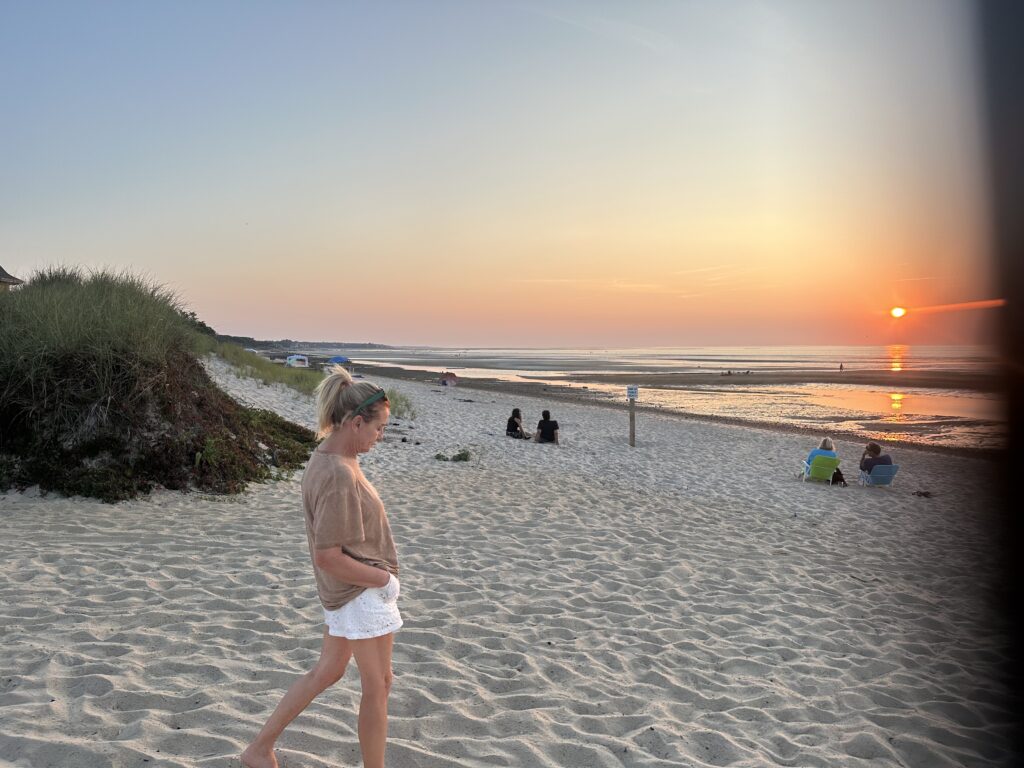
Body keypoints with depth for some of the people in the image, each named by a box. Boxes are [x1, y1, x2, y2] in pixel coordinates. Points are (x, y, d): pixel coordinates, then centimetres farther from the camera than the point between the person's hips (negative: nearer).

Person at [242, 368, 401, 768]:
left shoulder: (325, 458, 2)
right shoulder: (339, 476, -28)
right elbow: (328, 556, -26)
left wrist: (378, 573, 7)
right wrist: (383, 578, -16)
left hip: (345, 592, 10)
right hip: (363, 592, -10)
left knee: (326, 673, 22)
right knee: (378, 686, 7)